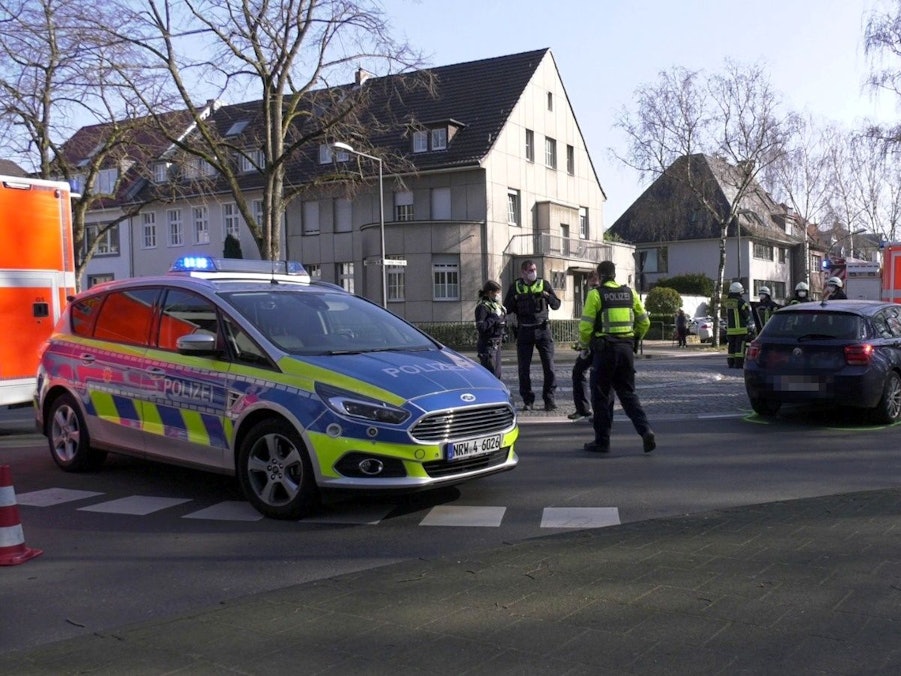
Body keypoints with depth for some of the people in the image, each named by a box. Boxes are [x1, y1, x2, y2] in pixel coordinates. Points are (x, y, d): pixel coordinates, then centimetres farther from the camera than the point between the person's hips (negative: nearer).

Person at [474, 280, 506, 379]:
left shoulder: (496, 304, 13)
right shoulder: (482, 306, -14)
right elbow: (480, 327, -22)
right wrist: (494, 318, -20)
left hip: (497, 343, 9)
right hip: (488, 344, -9)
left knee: (497, 373, 13)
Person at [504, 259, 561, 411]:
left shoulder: (544, 284, 5)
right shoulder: (515, 287, 7)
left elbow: (556, 305, 3)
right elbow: (507, 308, 6)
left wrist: (548, 296, -18)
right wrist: (515, 299, -14)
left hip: (542, 329, -1)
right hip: (524, 330, 1)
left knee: (549, 366, -5)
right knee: (523, 367, 1)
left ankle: (549, 398, 4)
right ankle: (528, 400, 11)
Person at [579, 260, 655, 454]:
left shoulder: (596, 295, -6)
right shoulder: (630, 293, 9)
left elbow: (586, 326, -9)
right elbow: (644, 322, 12)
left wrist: (585, 344, 9)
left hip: (605, 350, -4)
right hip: (626, 349, 4)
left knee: (601, 396, 7)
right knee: (628, 393, 13)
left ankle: (602, 441, 11)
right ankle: (645, 430, -5)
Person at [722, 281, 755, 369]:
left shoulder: (726, 301, 6)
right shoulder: (741, 302, -12)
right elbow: (748, 315, -8)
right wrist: (751, 327, 5)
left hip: (730, 329, 6)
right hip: (741, 329, -5)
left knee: (731, 346, 11)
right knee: (740, 347, -4)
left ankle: (731, 363, 13)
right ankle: (739, 364, -7)